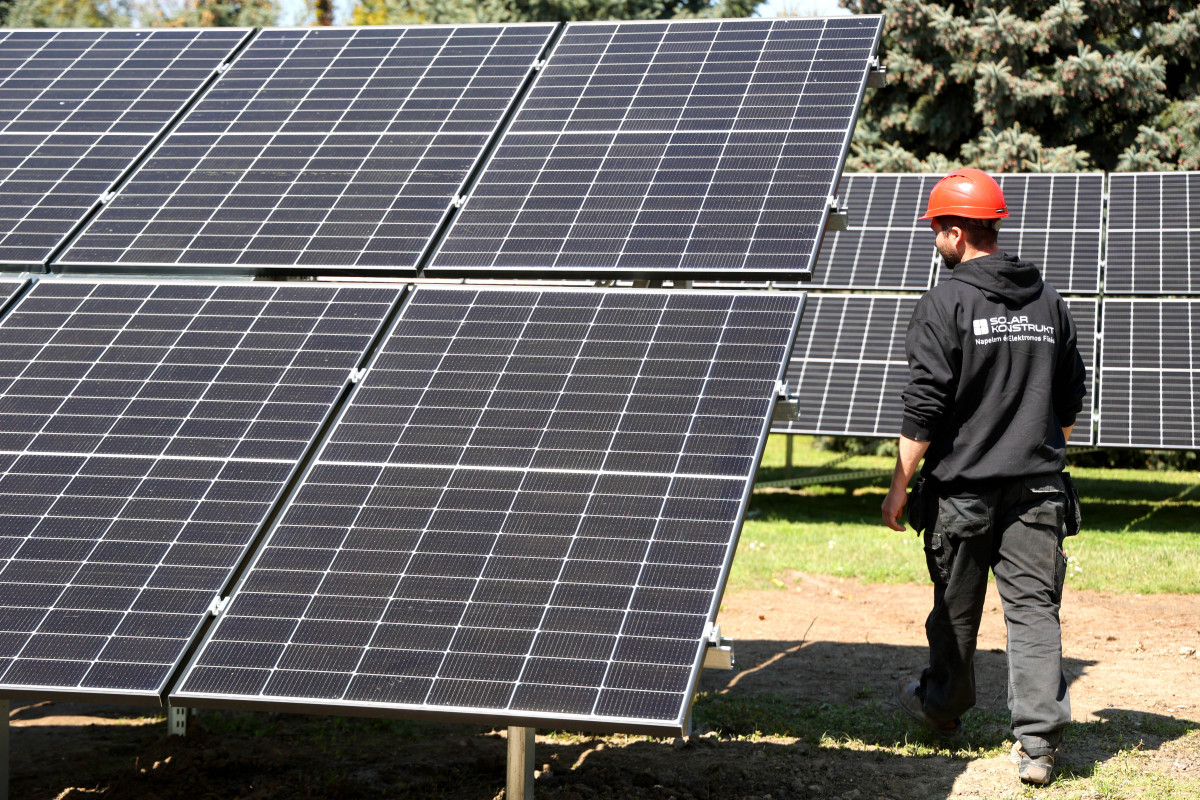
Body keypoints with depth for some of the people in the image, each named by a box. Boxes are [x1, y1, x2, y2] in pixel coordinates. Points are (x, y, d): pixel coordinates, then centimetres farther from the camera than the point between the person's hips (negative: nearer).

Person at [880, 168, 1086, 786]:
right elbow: (1069, 402, 17)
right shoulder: (1049, 303, 8)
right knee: (1034, 608, 2)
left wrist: (899, 487, -6)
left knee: (956, 609, 13)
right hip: (1038, 489, 4)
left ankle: (942, 707, 33)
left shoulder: (944, 305, -11)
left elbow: (923, 410, -13)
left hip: (963, 488, -4)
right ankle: (1039, 739, -6)